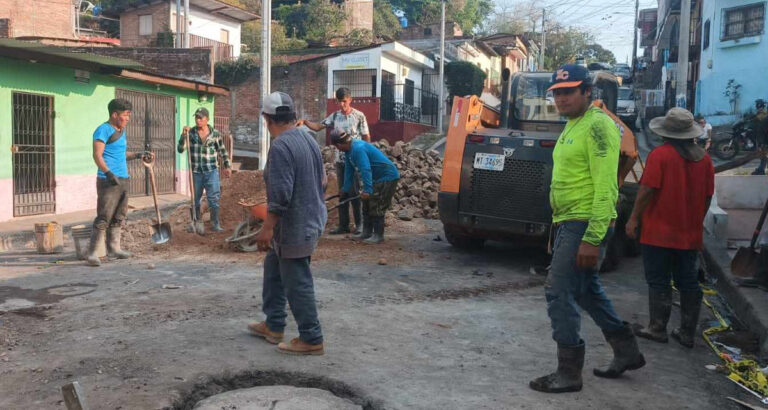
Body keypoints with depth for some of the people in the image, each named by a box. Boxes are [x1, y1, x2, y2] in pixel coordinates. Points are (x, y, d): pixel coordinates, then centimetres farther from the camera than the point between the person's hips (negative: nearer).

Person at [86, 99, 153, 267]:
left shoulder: (121, 131, 19)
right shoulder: (104, 130, -8)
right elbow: (97, 155, -16)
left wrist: (139, 155, 18)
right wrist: (109, 173, -26)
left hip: (123, 179, 9)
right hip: (108, 181, -9)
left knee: (119, 217, 13)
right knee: (103, 218, -10)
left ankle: (113, 247, 22)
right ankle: (92, 253, -5)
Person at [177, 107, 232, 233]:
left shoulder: (215, 133, 1)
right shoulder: (190, 133, 2)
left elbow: (223, 151, 10)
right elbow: (180, 149, -2)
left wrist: (227, 166, 8)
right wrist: (183, 136, -14)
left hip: (211, 171, -1)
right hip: (196, 172, 2)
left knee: (214, 197, -9)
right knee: (196, 199, 11)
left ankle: (215, 224, -1)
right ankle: (198, 223, 27)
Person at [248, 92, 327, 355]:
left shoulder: (280, 147, -20)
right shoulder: (308, 138, 8)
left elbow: (280, 194, -25)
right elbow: (321, 177, 18)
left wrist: (268, 228, -18)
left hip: (294, 226, -10)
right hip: (313, 218, 10)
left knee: (297, 283, 1)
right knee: (273, 268, 22)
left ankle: (311, 340, 12)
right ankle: (273, 326, 31)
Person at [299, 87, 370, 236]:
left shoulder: (359, 116, -5)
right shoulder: (335, 116, 8)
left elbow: (366, 138, -2)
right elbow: (318, 127, 5)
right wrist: (305, 122, -13)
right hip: (340, 160, 5)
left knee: (354, 193, -4)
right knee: (342, 193, 9)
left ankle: (360, 225, 5)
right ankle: (343, 225, 16)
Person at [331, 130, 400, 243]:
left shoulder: (358, 149, -29)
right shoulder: (349, 150, 3)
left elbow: (365, 170, -35)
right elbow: (349, 170, 10)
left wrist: (367, 190, -38)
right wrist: (345, 189, 11)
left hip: (387, 177, -10)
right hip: (377, 178, 10)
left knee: (376, 206, -8)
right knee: (367, 204, 13)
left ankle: (378, 235, 0)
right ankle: (367, 233, 19)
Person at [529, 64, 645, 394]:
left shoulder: (597, 125, -14)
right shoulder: (572, 127, 16)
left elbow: (605, 187, -21)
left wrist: (592, 239, -25)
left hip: (585, 224, -10)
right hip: (569, 223, 10)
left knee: (559, 292, -8)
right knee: (586, 290, 19)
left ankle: (569, 373, 4)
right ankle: (627, 353, 35)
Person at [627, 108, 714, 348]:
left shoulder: (660, 155, -11)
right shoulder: (704, 158, 6)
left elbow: (647, 190, -16)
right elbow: (708, 196, 11)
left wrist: (634, 218, -8)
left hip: (659, 231, -5)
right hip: (690, 234, 5)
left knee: (658, 282, 3)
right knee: (688, 283, 11)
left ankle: (658, 329, 7)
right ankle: (687, 333, 17)